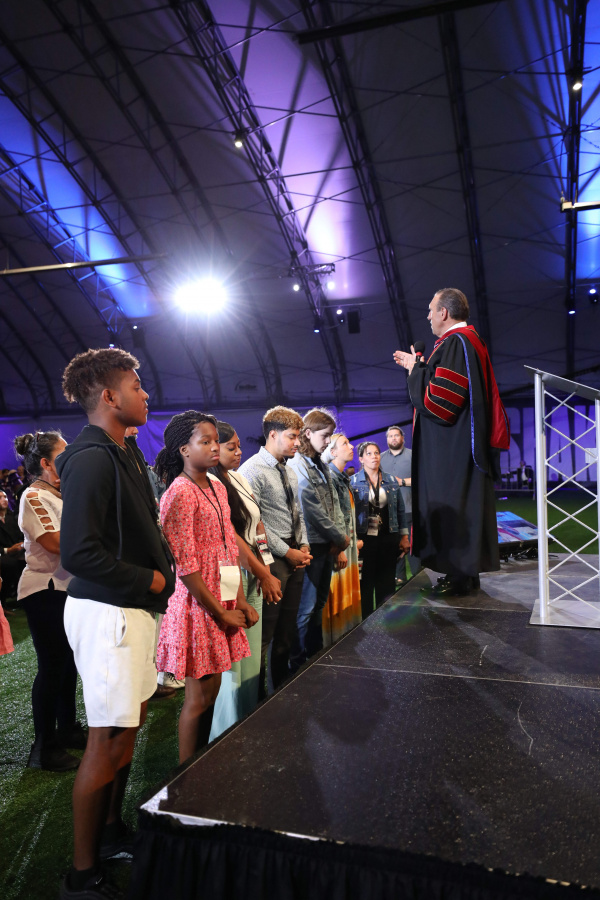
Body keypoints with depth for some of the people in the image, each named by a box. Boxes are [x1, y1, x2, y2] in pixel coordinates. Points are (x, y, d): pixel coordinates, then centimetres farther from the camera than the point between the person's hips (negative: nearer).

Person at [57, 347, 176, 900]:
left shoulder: (124, 454, 11)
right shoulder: (92, 460, -19)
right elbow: (79, 553, -25)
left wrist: (160, 569, 2)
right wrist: (148, 580, -15)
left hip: (134, 608, 10)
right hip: (108, 612, -10)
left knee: (130, 724, 21)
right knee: (109, 740, 2)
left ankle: (111, 833, 40)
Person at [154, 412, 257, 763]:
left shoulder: (217, 486, 10)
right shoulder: (180, 492, -15)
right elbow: (184, 565, -18)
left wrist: (240, 601, 6)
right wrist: (221, 613, -13)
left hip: (224, 601, 8)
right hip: (198, 604, -8)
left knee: (211, 691, 17)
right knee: (199, 697, 4)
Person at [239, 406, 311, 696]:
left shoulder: (290, 472, 15)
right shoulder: (253, 470, -13)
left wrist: (304, 546, 5)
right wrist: (287, 552, -14)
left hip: (296, 558, 9)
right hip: (272, 560, -8)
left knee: (286, 629, 17)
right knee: (264, 632, -2)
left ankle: (282, 686, 31)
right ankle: (258, 695, 12)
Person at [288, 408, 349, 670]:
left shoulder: (321, 466, 12)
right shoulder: (297, 466, -15)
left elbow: (334, 504, 12)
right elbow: (314, 512, -18)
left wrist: (339, 541, 2)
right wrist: (341, 539, -9)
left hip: (328, 546, 9)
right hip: (311, 546, -9)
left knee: (319, 603, 18)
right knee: (306, 608, -1)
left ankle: (316, 656, 31)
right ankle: (299, 664, 11)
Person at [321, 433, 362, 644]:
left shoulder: (342, 478, 14)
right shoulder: (329, 477, -16)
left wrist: (354, 540, 18)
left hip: (348, 545, 10)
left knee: (347, 597, 17)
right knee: (337, 598, 0)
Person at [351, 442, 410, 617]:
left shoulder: (391, 481, 10)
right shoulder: (353, 482, 0)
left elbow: (400, 510, 13)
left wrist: (404, 536, 8)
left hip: (388, 538, 3)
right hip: (364, 538, -3)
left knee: (387, 583, 8)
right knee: (365, 584, 3)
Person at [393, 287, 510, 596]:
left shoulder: (455, 343, -17)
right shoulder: (469, 340, 15)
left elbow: (436, 401, -21)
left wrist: (416, 370, -7)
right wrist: (418, 367, 20)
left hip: (453, 449, -10)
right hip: (463, 443, 10)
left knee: (453, 505, -4)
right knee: (463, 506, 13)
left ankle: (460, 576, 5)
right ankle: (466, 572, 22)